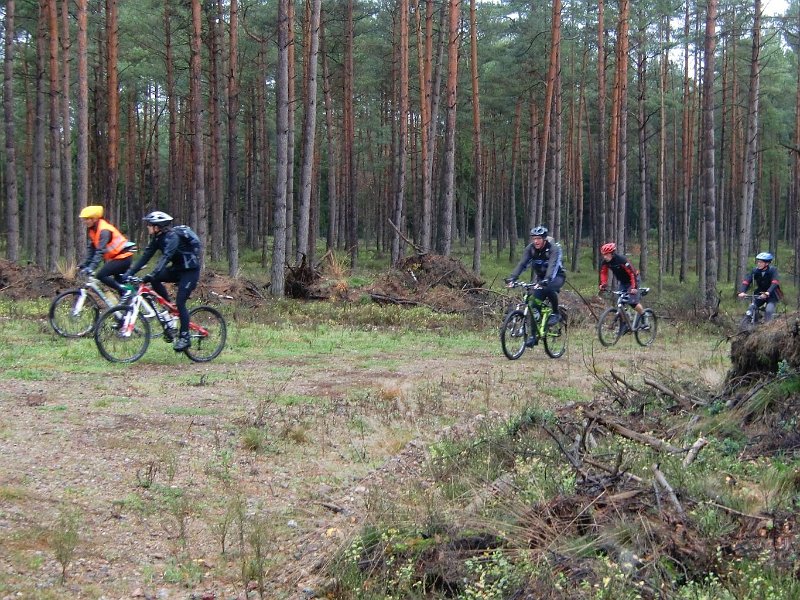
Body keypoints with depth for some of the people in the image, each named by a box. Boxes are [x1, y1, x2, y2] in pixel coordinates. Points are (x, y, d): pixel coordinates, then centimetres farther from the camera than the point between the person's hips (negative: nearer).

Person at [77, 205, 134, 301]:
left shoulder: (104, 230, -21)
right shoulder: (91, 230, 6)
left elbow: (100, 251, -28)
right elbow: (90, 249, 9)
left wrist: (91, 267, -33)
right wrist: (84, 264, 0)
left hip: (122, 257, -10)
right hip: (114, 257, 10)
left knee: (100, 275, -18)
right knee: (117, 283, 12)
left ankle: (125, 291, -15)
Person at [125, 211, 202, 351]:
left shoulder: (172, 237, -25)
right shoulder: (157, 238, 0)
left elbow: (166, 257, -37)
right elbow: (146, 256, -1)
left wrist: (151, 275, -47)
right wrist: (129, 273, -9)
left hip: (190, 270, -8)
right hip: (177, 268, 8)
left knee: (180, 302, -14)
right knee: (155, 279, -13)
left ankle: (184, 338, -6)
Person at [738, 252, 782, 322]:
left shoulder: (772, 270, -20)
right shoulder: (755, 271, -11)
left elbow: (775, 283, -34)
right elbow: (746, 281, -19)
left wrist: (768, 293, -51)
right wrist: (742, 292, -37)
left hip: (771, 294, -4)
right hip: (759, 293, 4)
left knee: (769, 311, -25)